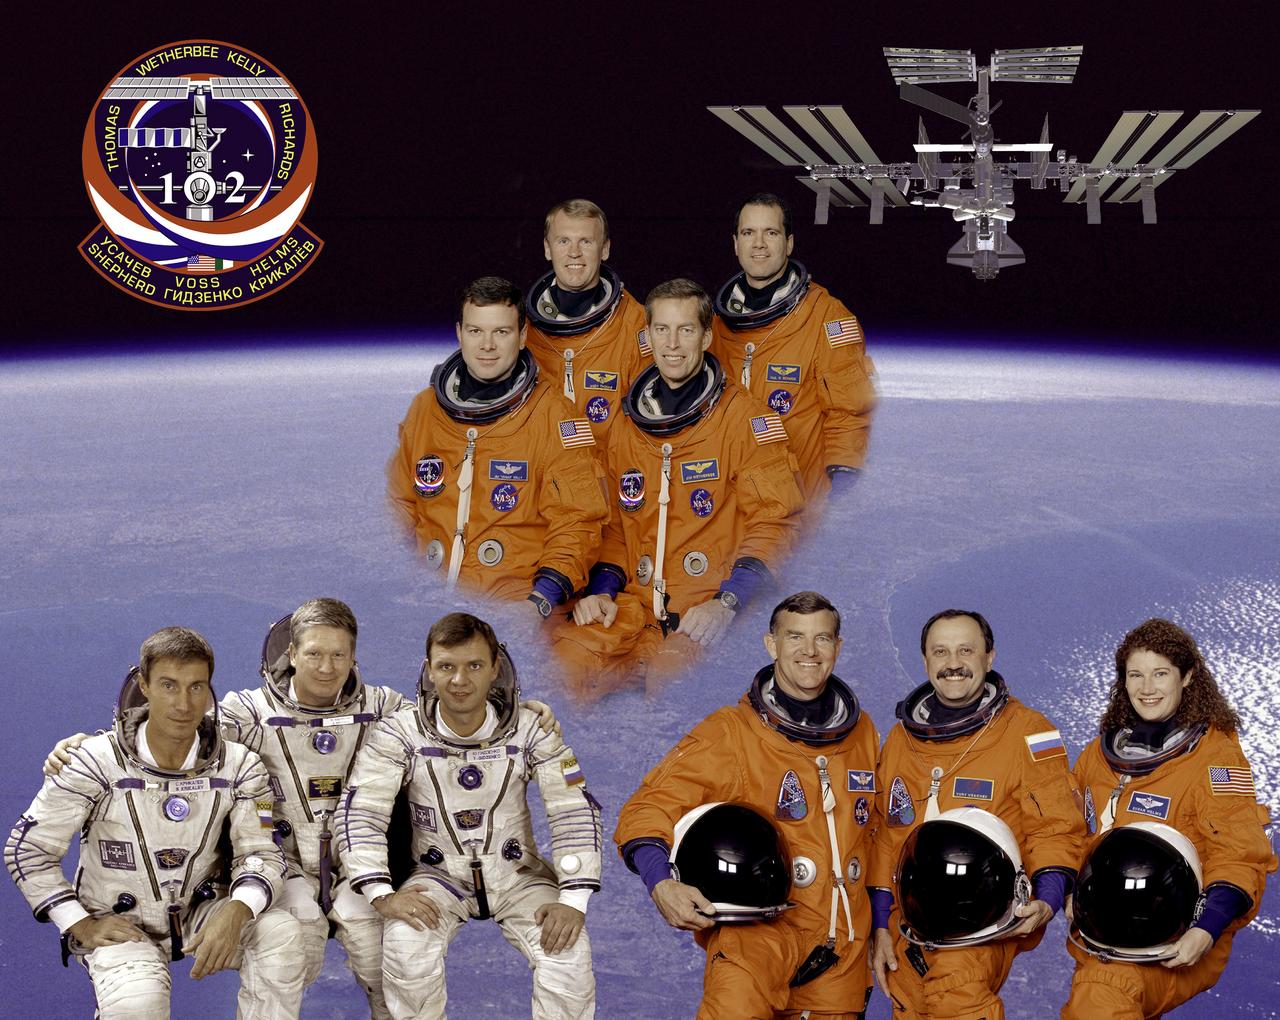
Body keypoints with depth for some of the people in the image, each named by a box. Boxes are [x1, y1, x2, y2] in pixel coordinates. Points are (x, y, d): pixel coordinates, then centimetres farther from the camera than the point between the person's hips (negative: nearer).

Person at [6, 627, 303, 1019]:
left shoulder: (238, 766, -10)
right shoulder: (98, 762, -17)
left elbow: (261, 855, -9)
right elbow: (26, 850, -9)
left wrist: (235, 912, -31)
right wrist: (81, 925, -13)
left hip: (202, 912, 3)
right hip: (119, 924, -3)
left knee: (281, 932, -25)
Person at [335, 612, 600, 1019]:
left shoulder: (529, 729, -11)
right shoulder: (401, 733, -13)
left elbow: (575, 811, -11)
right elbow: (360, 812, -15)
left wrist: (573, 900, -21)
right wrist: (381, 894, -27)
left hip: (517, 874, 0)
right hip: (438, 875, 0)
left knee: (568, 953, -26)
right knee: (405, 945, -31)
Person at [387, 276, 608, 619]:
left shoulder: (552, 415, 3)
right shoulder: (424, 409, 16)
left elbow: (576, 521, 0)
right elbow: (400, 507, 23)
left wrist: (542, 599, -14)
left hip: (516, 601, -4)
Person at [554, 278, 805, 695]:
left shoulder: (746, 418, 1)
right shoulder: (627, 429, 20)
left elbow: (774, 521, -4)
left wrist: (726, 603, -17)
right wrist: (601, 591, 9)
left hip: (709, 604, -5)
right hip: (636, 605, 5)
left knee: (674, 676, -36)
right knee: (566, 658, -23)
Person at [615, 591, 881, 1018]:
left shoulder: (862, 734, 13)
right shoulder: (730, 733, -4)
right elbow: (651, 805, -8)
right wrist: (661, 883, -25)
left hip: (842, 944, 6)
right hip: (757, 928, -6)